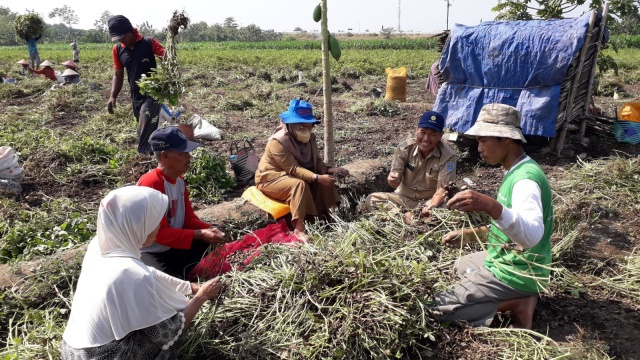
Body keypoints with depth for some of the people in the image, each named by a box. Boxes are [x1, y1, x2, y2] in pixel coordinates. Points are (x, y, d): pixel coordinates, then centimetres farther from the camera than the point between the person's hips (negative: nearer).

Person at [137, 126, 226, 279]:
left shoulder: (179, 180, 2)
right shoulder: (151, 183, -25)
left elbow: (189, 218, 6)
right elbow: (159, 233, -26)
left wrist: (208, 229, -14)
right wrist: (200, 234, -27)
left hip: (171, 248, 9)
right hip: (149, 253, -8)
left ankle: (177, 275, 4)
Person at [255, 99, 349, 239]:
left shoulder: (310, 137, -3)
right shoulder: (278, 141, -27)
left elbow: (316, 162, -2)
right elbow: (293, 169, -31)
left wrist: (330, 169, -22)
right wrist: (317, 178, -39)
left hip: (294, 176, 7)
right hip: (271, 178, -7)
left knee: (327, 178, -11)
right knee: (299, 184, -35)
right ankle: (299, 229, -36)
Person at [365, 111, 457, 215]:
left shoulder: (448, 156, -16)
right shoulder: (405, 147, -10)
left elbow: (442, 189, -18)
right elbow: (395, 182, -12)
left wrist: (432, 206, -39)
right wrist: (393, 179, -38)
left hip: (431, 200, -2)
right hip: (404, 197, 2)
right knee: (371, 200, -19)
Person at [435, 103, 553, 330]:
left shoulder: (525, 179, -26)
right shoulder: (517, 171, 5)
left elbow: (532, 234, -44)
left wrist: (492, 207, -60)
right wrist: (470, 235, 7)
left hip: (515, 273, -10)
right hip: (509, 260, 10)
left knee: (439, 308, -7)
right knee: (462, 266, 34)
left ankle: (518, 304, -4)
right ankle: (520, 297, 13)